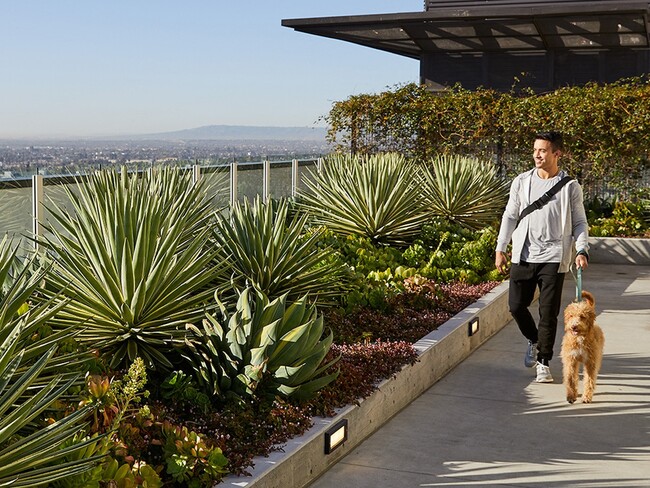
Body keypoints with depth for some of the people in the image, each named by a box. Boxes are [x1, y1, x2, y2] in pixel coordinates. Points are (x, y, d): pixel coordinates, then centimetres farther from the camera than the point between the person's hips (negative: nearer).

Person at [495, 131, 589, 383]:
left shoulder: (570, 187, 1)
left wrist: (581, 251, -10)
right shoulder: (522, 182, 6)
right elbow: (510, 216, 12)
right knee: (516, 305, 4)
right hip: (523, 255, 3)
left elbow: (579, 222, 5)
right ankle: (534, 341, 33)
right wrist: (500, 248, 7)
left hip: (554, 257, -2)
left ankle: (544, 362, 12)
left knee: (548, 312, -2)